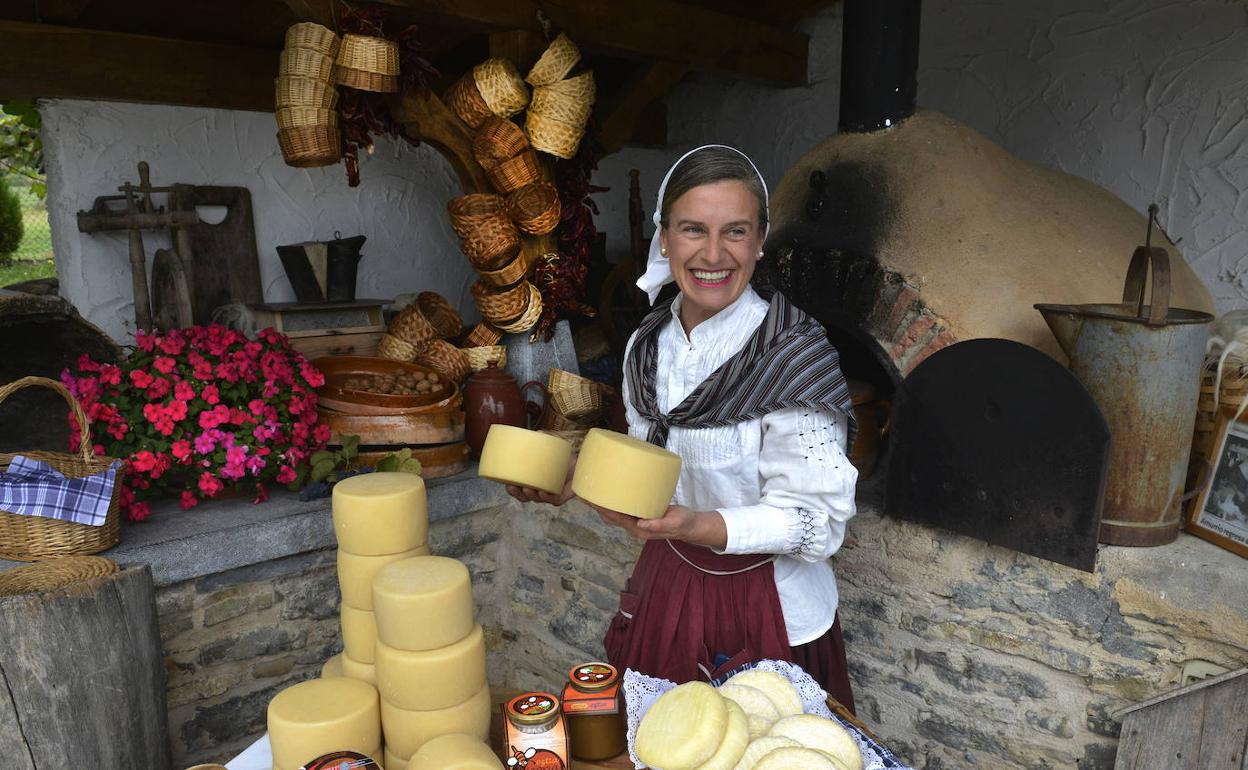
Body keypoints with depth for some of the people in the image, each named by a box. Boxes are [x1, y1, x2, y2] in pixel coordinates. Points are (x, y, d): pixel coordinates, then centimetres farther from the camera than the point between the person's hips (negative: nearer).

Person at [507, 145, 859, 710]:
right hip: (664, 589, 6)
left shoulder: (792, 356, -21)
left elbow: (817, 518, -21)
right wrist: (578, 478, -5)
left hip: (764, 608, -5)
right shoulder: (646, 346, -2)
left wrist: (700, 526, -35)